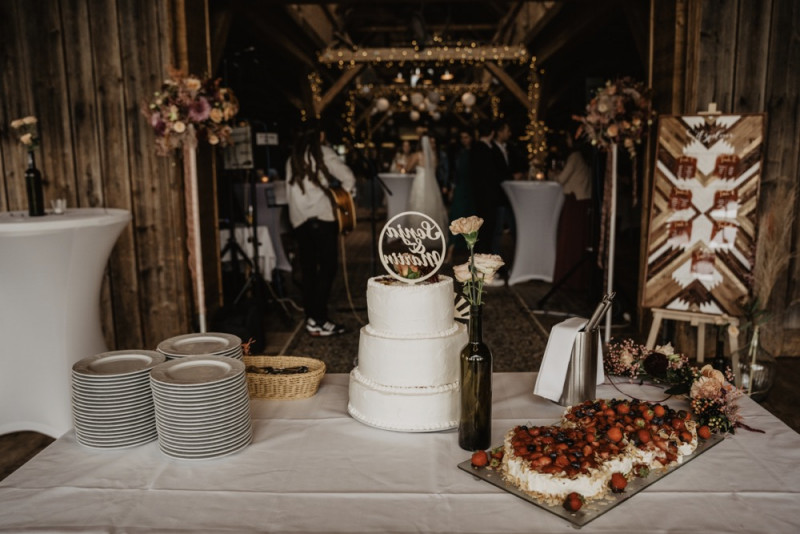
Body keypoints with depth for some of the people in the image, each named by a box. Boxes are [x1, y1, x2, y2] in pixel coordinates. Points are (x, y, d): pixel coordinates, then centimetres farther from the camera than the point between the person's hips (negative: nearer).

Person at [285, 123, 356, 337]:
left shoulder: (292, 159, 18)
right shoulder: (322, 152, 2)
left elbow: (289, 194, 15)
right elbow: (348, 177, -6)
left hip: (298, 220, 6)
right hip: (322, 216, -5)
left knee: (308, 269, 10)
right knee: (327, 267, -2)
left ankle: (311, 318, 13)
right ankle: (319, 321, -6)